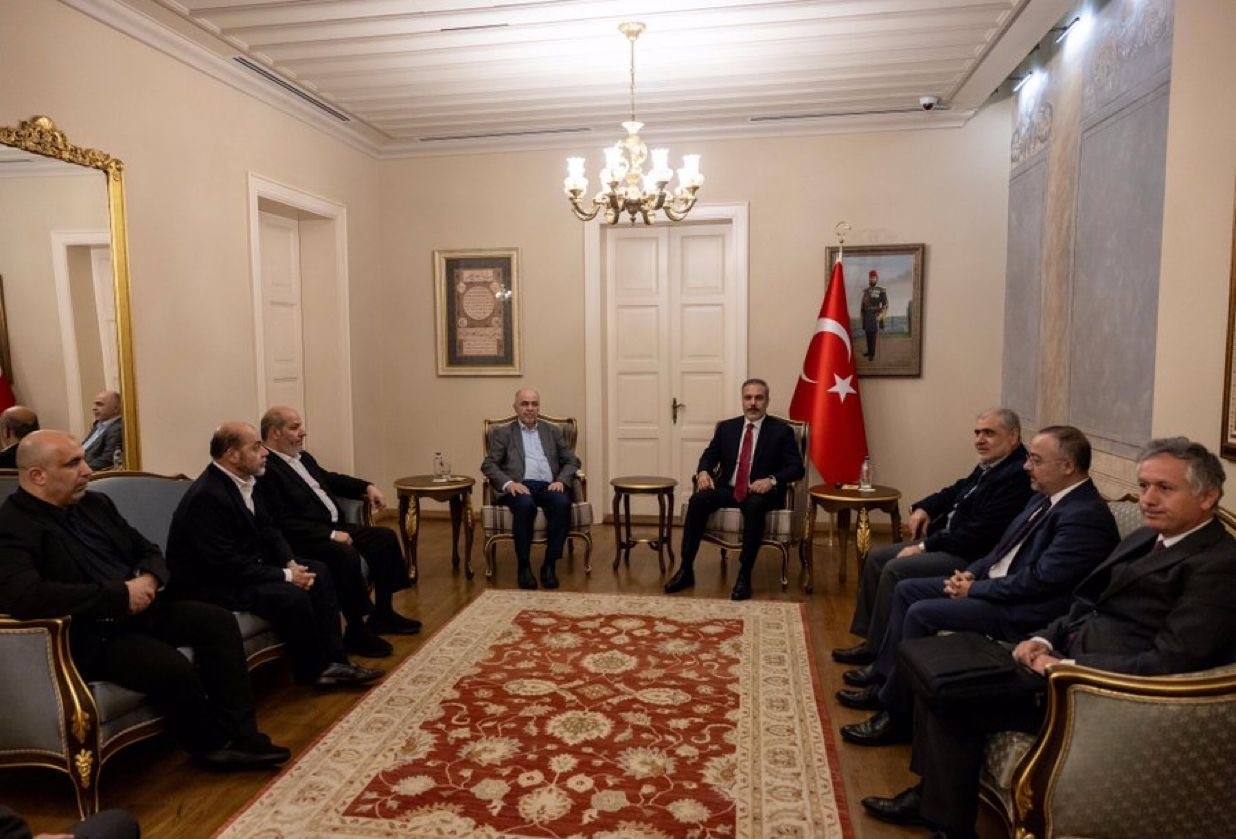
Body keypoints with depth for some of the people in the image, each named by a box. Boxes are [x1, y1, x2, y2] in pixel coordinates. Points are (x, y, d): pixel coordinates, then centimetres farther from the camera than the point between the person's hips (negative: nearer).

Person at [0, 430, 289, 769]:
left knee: (219, 622, -10)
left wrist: (149, 580, -10)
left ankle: (239, 734, -6)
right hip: (88, 635, -8)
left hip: (139, 609, 8)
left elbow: (148, 550, 16)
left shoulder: (95, 503, 10)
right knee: (172, 666, -28)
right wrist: (121, 595, -26)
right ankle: (210, 742, 1)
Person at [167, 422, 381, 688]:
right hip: (213, 582, -10)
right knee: (293, 596, -25)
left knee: (319, 572, 1)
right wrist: (285, 575, -22)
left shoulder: (243, 481, 2)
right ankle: (312, 670, -1)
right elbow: (226, 565, -28)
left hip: (245, 566, 10)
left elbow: (267, 529, 9)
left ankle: (332, 661, 0)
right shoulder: (207, 497, -26)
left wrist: (291, 563, -8)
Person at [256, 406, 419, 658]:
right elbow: (286, 524, -22)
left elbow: (330, 479, 28)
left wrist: (367, 487, 14)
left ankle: (382, 614, 12)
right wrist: (331, 535, -23)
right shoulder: (266, 470, -17)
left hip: (334, 526, 10)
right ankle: (356, 632, -17)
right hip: (306, 540, -10)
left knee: (385, 537, 2)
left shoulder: (302, 457, 12)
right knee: (346, 554, -34)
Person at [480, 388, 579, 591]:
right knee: (525, 505, -37)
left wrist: (561, 480, -5)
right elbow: (488, 465, 4)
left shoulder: (553, 431, 22)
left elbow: (572, 461, 17)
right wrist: (509, 483, -15)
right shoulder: (502, 433, 15)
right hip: (520, 487, -2)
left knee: (562, 503, -32)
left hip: (548, 486, 2)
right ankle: (523, 566, -22)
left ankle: (550, 564, -22)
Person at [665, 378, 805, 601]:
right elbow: (709, 456, 13)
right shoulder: (726, 427, 10)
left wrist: (772, 480, -25)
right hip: (728, 489, 3)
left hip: (761, 492, -3)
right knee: (697, 500, -25)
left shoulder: (782, 431, 0)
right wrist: (703, 471, -11)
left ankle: (744, 576, -28)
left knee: (754, 506, -38)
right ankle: (686, 570, -20)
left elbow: (796, 468, -6)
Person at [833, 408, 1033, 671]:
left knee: (895, 570, -22)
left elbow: (979, 533, -25)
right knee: (877, 558, 7)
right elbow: (956, 491, 25)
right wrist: (923, 508, 6)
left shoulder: (1017, 476, -21)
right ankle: (870, 642, 13)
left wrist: (924, 547, -18)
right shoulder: (989, 465, 8)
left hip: (970, 557, -10)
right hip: (946, 541, 10)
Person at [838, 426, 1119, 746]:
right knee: (907, 590, 6)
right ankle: (884, 683, 13)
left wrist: (975, 589, -16)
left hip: (1021, 611, -10)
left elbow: (1039, 580, -24)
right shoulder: (1044, 498, 10)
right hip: (992, 583, 11)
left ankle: (896, 715, -6)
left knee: (921, 613, -21)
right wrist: (971, 573, 1)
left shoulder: (1087, 516, -20)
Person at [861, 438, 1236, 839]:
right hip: (1065, 654, 9)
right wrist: (1044, 639, 0)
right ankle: (937, 801, 11)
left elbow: (1170, 663, -21)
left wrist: (1066, 667, -19)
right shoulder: (1145, 538, 15)